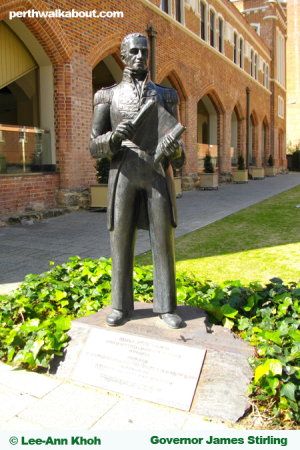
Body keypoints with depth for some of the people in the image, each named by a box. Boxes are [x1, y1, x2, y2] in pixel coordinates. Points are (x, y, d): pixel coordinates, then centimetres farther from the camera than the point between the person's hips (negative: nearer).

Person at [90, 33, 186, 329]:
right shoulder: (108, 96, 9)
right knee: (121, 241, 1)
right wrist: (113, 138, -22)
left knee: (163, 241, 0)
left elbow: (176, 144, 8)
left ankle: (166, 307, 13)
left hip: (158, 174, 1)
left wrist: (175, 151, -19)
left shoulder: (165, 95, 12)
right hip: (124, 174, 0)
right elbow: (95, 147, 3)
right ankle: (121, 306, 16)